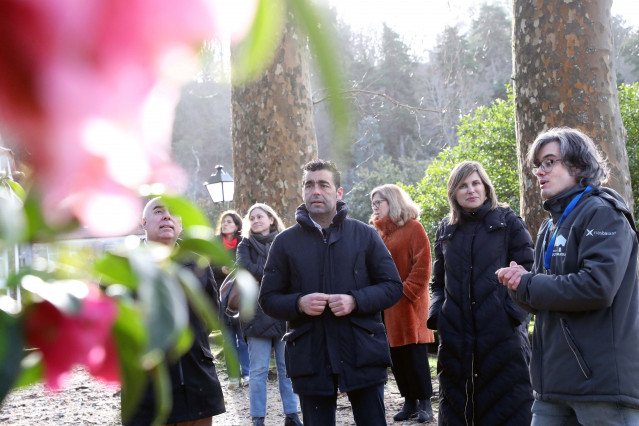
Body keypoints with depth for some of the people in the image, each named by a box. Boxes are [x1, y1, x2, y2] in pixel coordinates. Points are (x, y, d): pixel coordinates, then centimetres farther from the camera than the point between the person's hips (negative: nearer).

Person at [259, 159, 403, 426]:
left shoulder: (365, 235, 6)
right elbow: (268, 298, 7)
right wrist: (299, 304, -13)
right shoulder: (285, 242, 8)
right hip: (310, 360, 1)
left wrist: (355, 301, -13)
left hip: (362, 354, 0)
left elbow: (393, 286, 4)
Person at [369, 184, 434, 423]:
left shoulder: (413, 228, -4)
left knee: (416, 355, -3)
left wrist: (406, 291, -16)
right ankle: (409, 402, 15)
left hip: (408, 303, -6)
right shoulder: (378, 232, 15)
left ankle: (425, 403, 4)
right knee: (397, 356, 7)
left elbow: (422, 265, -10)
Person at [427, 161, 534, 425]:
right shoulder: (446, 230, 14)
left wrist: (513, 312, -13)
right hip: (455, 339, 4)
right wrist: (436, 314, 3)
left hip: (503, 337, -4)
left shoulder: (509, 222, 3)